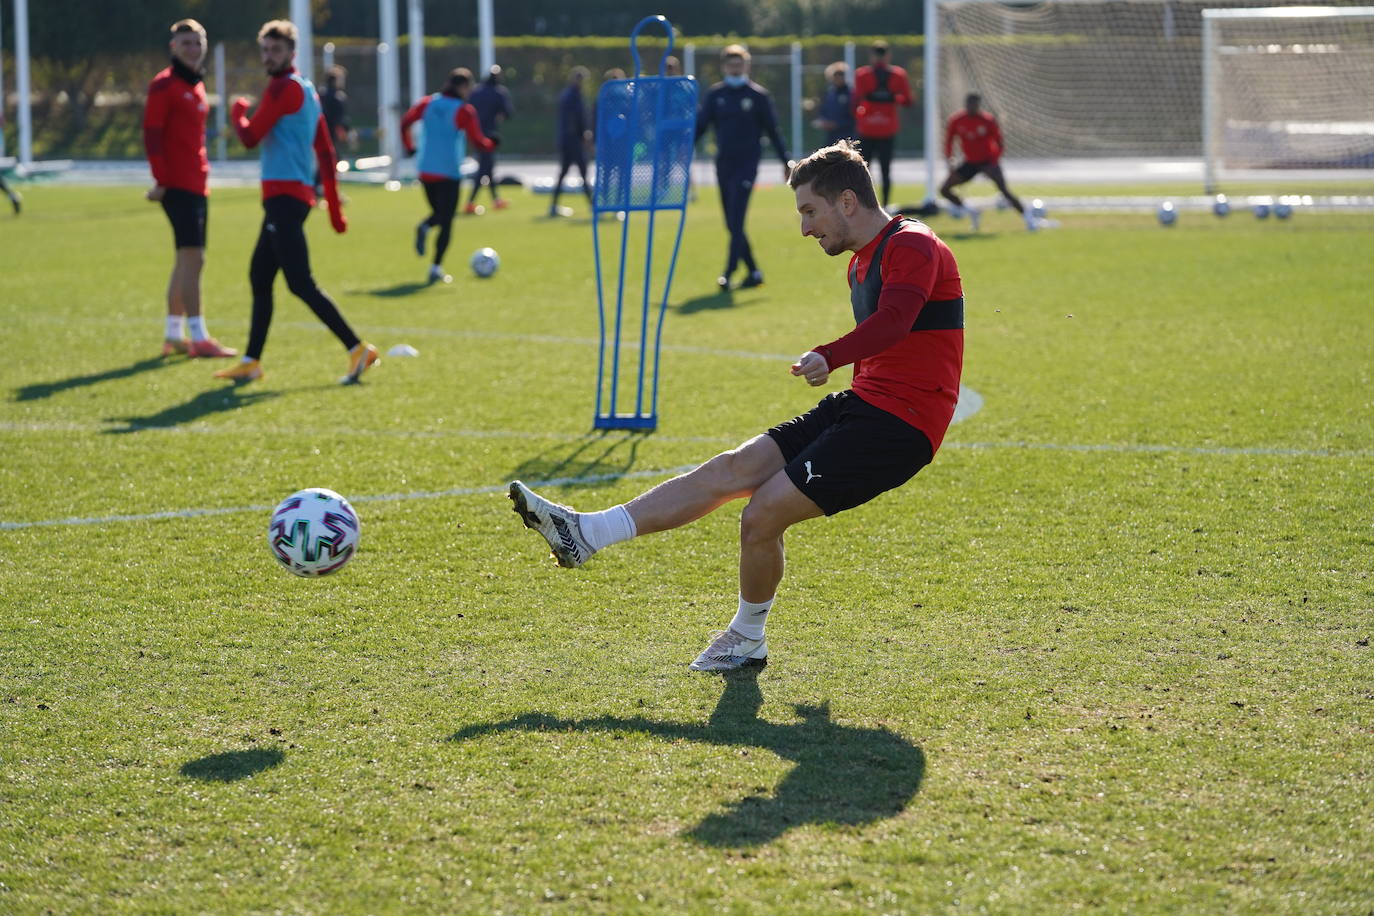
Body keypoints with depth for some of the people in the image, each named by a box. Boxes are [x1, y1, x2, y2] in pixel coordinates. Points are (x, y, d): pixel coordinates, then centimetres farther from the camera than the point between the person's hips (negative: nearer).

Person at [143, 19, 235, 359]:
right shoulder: (164, 85, -8)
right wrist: (160, 178, -19)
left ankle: (173, 336, 20)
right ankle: (198, 338, -14)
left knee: (186, 262, 13)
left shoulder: (197, 86, 18)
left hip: (197, 186, 9)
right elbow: (152, 135, -14)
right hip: (177, 186, -9)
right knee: (192, 258, -13)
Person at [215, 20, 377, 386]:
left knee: (300, 283, -14)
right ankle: (251, 362, 18)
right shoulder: (307, 89, 19)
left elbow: (250, 137, -12)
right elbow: (326, 152, 20)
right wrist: (334, 205, 21)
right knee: (259, 278, 14)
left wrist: (237, 111, 9)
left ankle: (357, 349, -17)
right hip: (291, 195, 10)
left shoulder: (284, 87, -10)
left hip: (285, 196, -10)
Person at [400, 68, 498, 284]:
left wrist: (409, 147, 17)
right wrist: (491, 145, 11)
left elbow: (405, 122, 5)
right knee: (446, 221, 1)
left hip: (426, 169, 5)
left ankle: (425, 227, -13)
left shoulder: (428, 103, 5)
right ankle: (436, 268, -7)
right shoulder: (464, 111, -9)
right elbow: (477, 141, -9)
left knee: (439, 212, 22)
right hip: (450, 172, -5)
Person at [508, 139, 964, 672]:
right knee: (729, 471, 3)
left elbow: (894, 319, -35)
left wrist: (828, 357, -51)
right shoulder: (863, 261, 17)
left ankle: (747, 640, 9)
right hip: (863, 405, 10)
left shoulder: (912, 248, -15)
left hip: (900, 426, -10)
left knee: (763, 515, -14)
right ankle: (584, 535, 3)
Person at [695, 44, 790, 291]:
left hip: (747, 162, -4)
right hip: (723, 163, 4)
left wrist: (785, 161, 4)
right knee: (732, 224, 7)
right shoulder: (715, 94, 7)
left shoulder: (758, 95, -1)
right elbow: (700, 125, 9)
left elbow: (772, 130, 3)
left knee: (736, 221, -14)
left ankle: (728, 274, -17)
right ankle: (753, 272, 17)